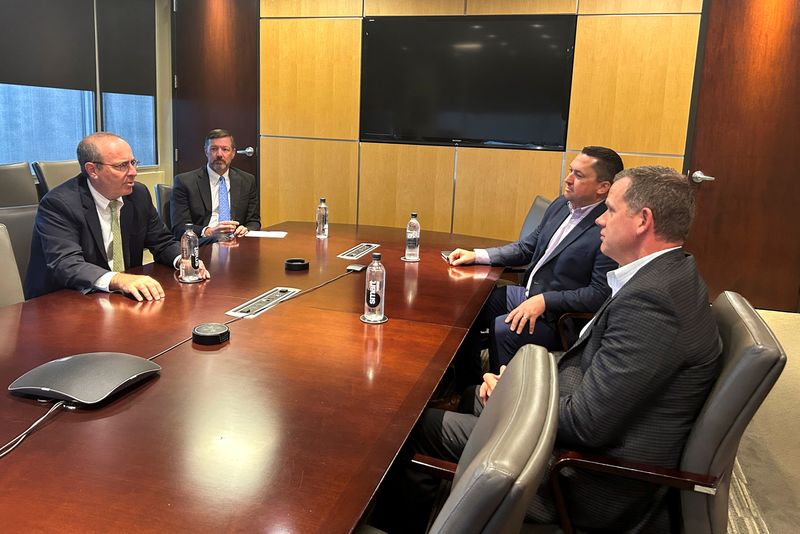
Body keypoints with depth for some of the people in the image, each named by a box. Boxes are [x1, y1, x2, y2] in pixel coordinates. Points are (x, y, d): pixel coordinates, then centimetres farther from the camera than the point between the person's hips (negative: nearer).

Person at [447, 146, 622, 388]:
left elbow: (601, 294, -21)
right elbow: (526, 247, 14)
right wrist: (476, 255, 4)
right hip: (527, 294, 8)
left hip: (558, 316, -8)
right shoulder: (561, 205, 6)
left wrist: (544, 301, -26)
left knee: (503, 329, -28)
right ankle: (468, 389, 13)